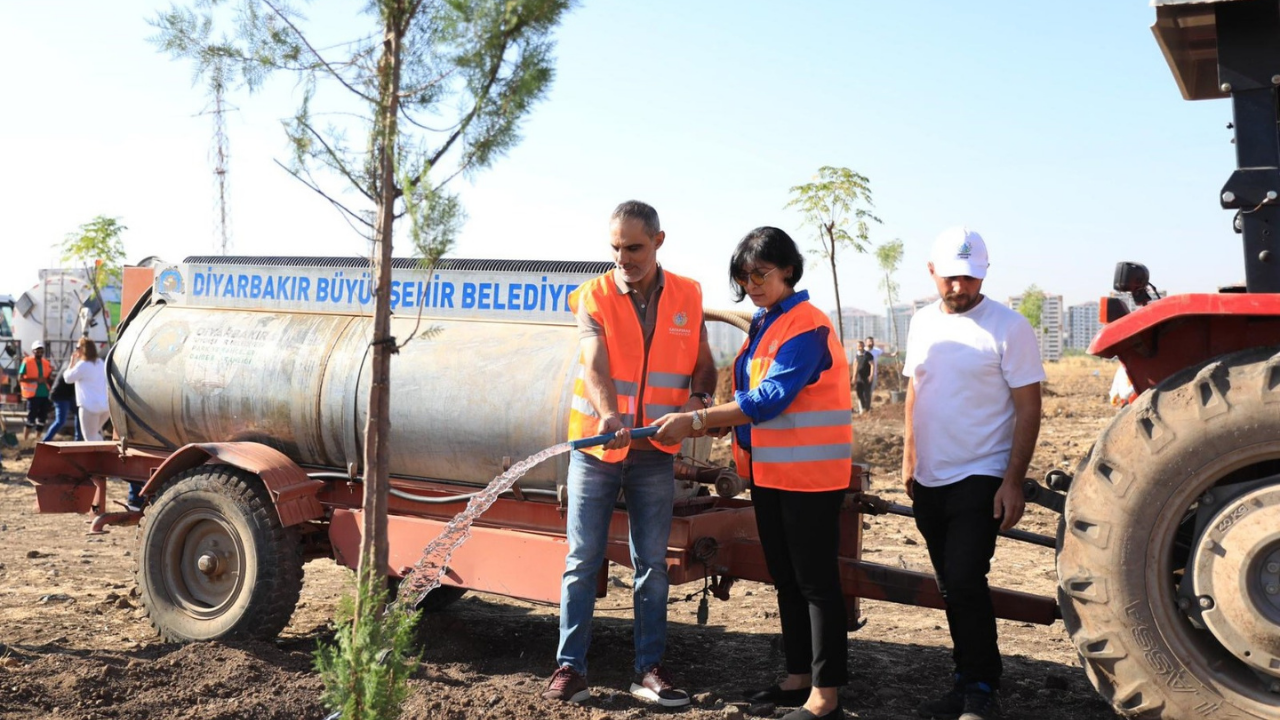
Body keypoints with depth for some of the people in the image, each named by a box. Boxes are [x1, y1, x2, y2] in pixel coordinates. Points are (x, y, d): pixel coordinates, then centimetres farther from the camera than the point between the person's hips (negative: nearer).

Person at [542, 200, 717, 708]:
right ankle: (569, 666, 11)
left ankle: (650, 669, 16)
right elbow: (595, 364, -21)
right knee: (582, 561, 3)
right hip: (595, 447, -2)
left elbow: (703, 364, 9)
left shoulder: (687, 297, 3)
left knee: (652, 565, 7)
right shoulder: (594, 297, -6)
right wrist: (609, 416, -40)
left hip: (654, 454, 2)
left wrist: (699, 397, -14)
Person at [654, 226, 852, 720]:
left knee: (815, 582, -2)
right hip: (768, 471, 10)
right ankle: (798, 679, 28)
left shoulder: (806, 326, -16)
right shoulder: (764, 323, 13)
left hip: (810, 474, -10)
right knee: (785, 578, 16)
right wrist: (710, 425, 2)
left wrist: (697, 420, -25)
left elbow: (770, 399, -24)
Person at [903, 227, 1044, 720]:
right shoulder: (924, 323, 9)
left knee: (965, 583, -11)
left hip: (980, 480, -6)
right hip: (930, 481, 6)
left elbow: (1028, 407, -11)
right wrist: (909, 459, 15)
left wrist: (1014, 482, -15)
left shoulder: (1008, 327, -10)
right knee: (952, 588, 13)